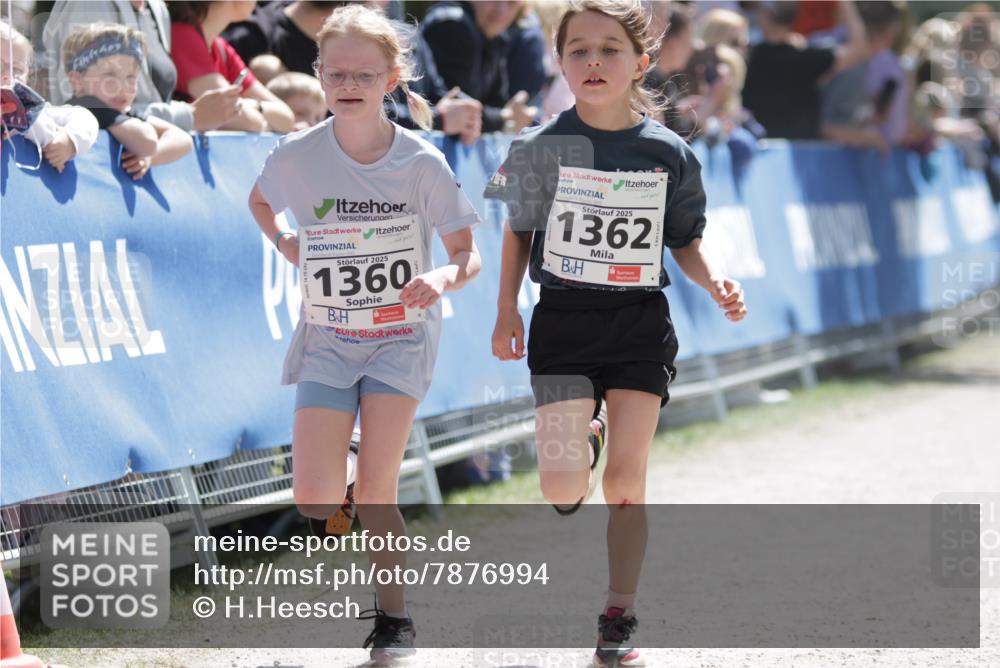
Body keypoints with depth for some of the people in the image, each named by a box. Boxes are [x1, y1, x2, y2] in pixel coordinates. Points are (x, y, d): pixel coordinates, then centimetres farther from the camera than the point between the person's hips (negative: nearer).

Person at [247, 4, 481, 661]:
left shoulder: (422, 162, -12)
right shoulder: (298, 155, -9)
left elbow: (469, 254, -9)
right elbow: (260, 201, 15)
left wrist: (444, 277, -29)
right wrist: (286, 243, -1)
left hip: (400, 336, -1)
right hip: (327, 338, 1)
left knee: (376, 493, -8)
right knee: (316, 501, -10)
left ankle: (394, 615, 11)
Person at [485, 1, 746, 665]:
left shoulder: (668, 153, -2)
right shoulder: (543, 147, -5)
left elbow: (686, 240, 9)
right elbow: (519, 230, 8)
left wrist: (715, 282, -9)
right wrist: (507, 309, 1)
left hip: (641, 322, 0)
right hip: (563, 320, 0)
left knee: (627, 481, -2)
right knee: (563, 491, -7)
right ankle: (584, 438, 30)